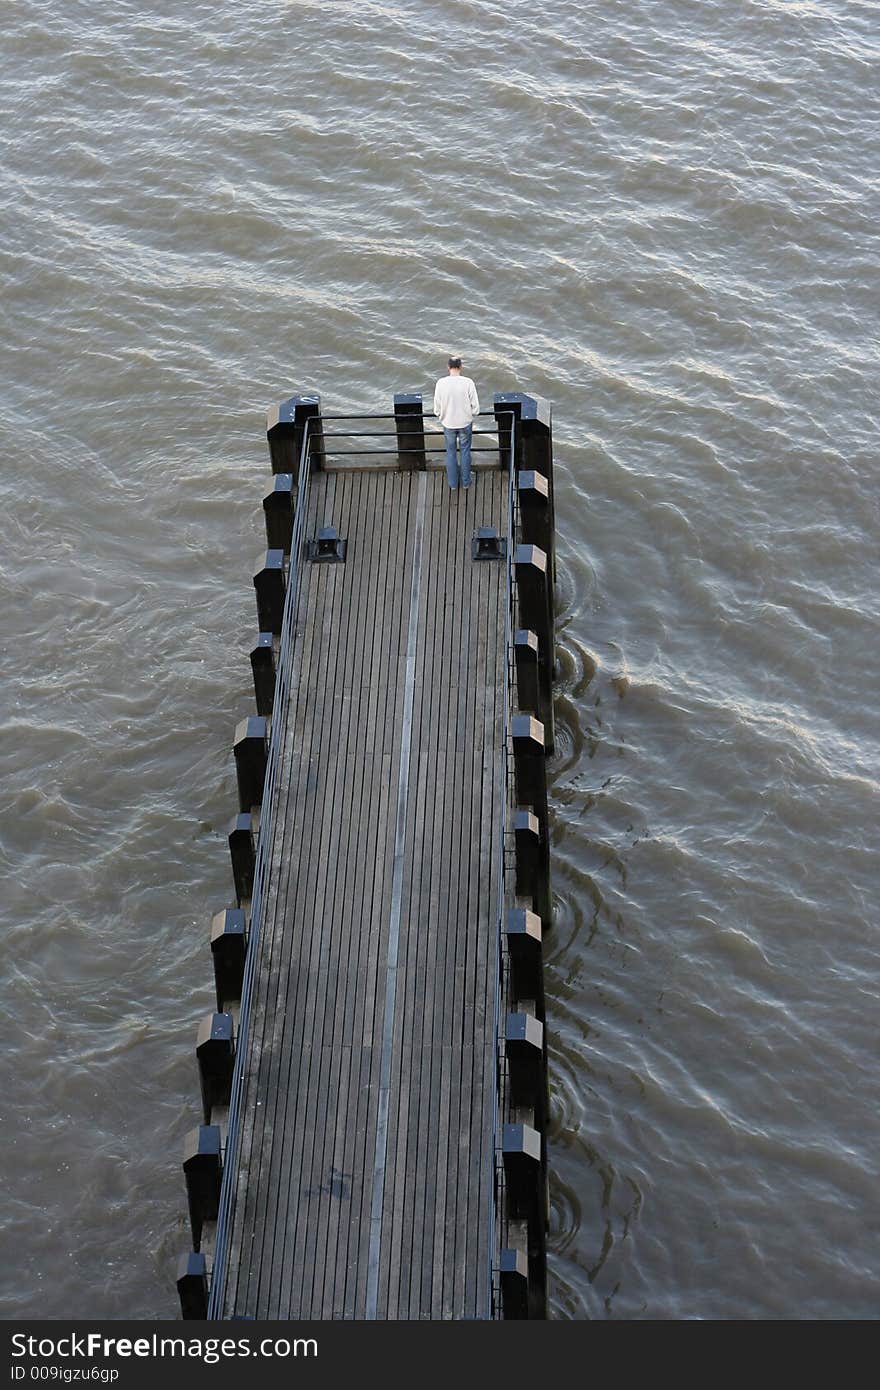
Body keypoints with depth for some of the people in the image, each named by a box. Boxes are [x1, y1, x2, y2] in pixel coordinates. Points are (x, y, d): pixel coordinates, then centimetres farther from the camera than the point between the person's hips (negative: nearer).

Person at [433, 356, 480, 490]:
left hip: (448, 424, 1)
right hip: (465, 423, -1)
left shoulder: (441, 383, -15)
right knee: (465, 452, 17)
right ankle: (466, 481, 27)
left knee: (451, 453, 17)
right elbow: (475, 407, -12)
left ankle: (453, 483, 26)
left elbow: (437, 408, -8)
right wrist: (470, 414, 9)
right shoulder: (468, 382, -17)